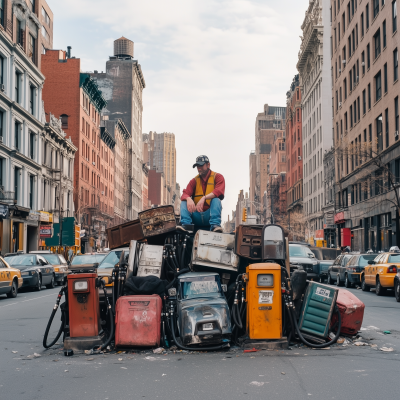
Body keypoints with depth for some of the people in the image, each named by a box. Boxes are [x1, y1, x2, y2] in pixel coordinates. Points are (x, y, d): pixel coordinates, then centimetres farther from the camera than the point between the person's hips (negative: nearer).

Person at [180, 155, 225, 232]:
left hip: (209, 215, -3)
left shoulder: (218, 177, 5)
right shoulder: (194, 181, 14)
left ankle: (215, 225, -42)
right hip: (197, 216, 3)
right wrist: (189, 199, -28)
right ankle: (185, 225, -34)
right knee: (184, 202, -16)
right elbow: (185, 195, -2)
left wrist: (204, 198, -31)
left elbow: (219, 192, -15)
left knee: (216, 199, -28)